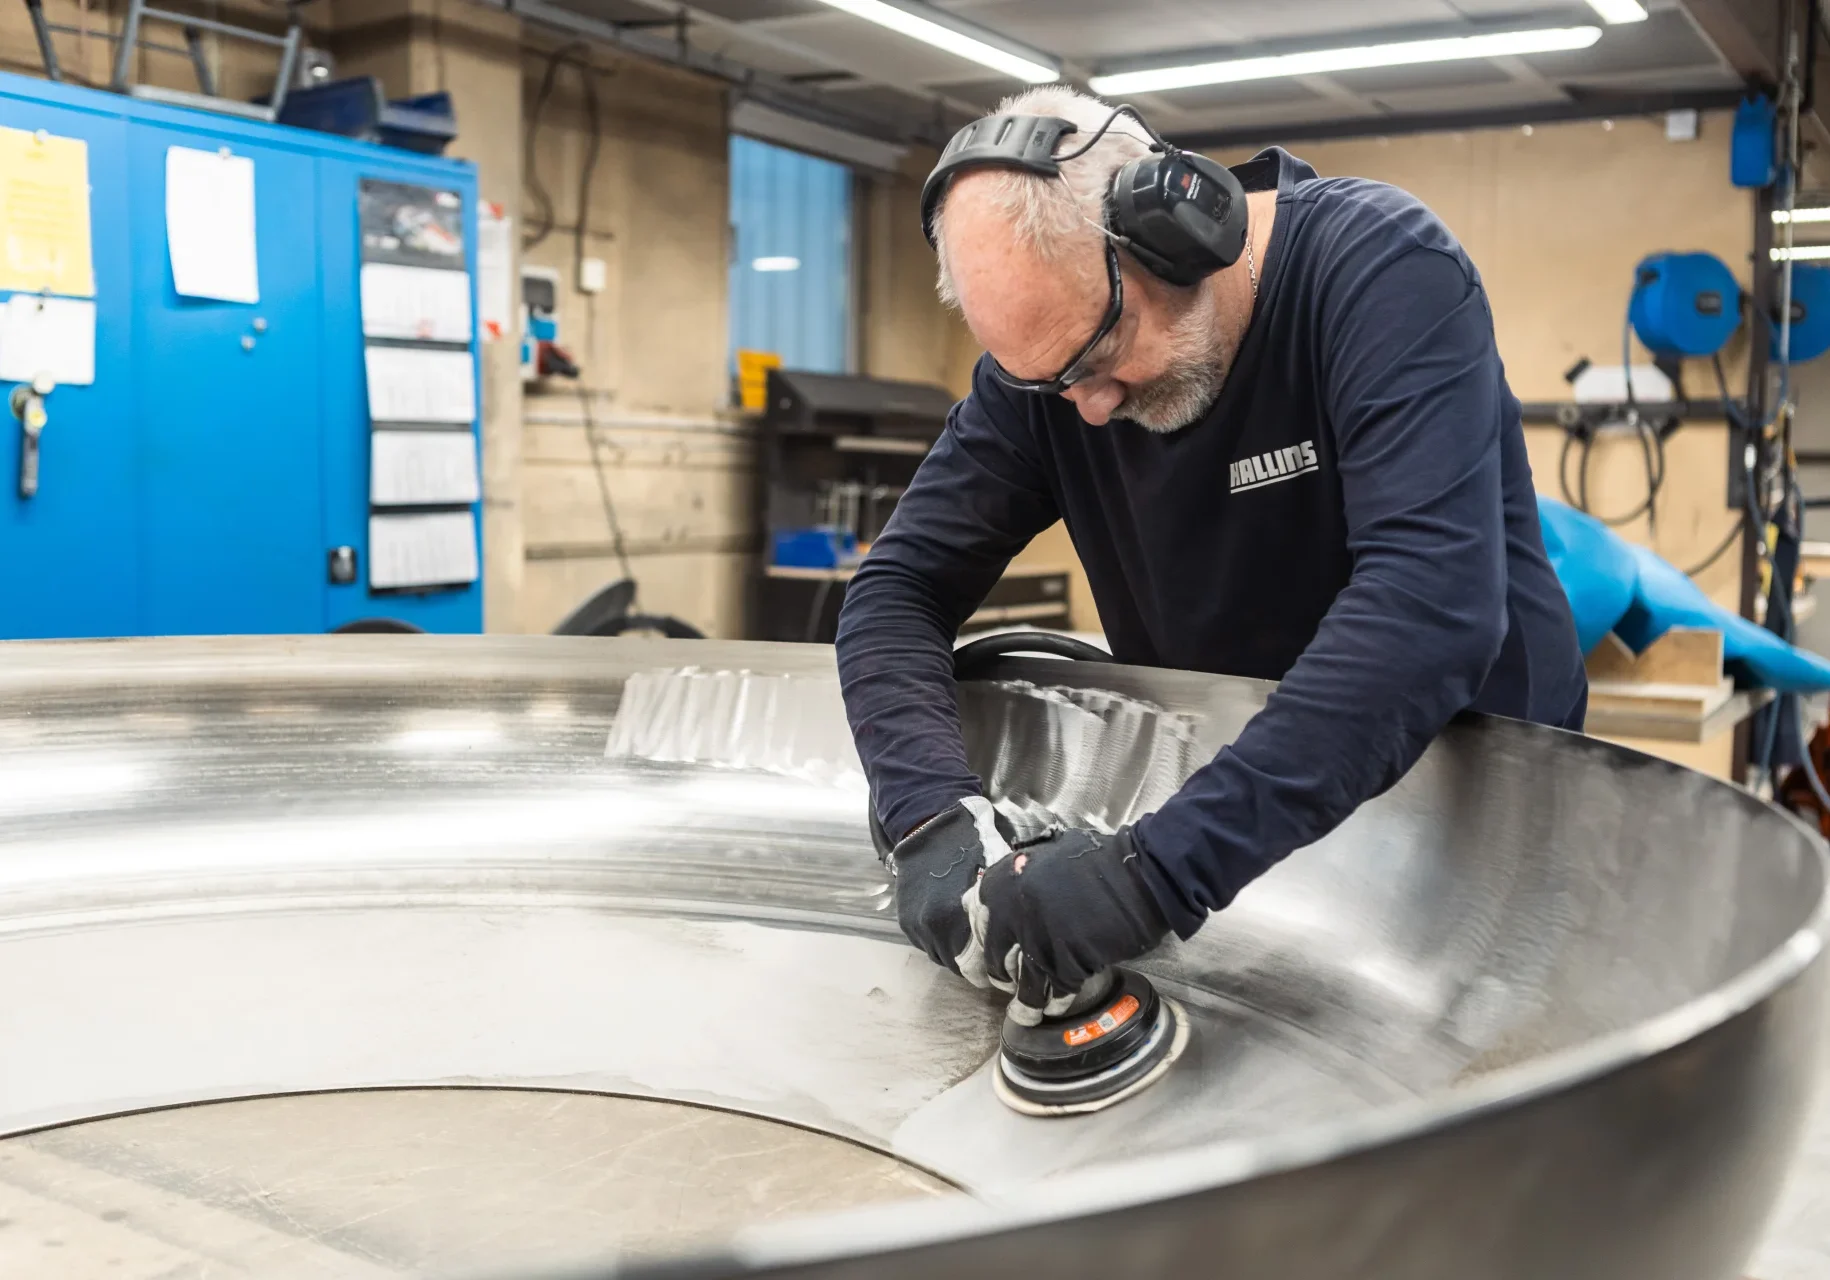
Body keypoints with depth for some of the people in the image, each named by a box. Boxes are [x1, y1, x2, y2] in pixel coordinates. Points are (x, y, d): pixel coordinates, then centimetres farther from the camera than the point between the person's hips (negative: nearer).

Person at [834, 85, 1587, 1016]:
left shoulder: (1385, 273, -24)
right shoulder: (1044, 348, -11)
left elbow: (1433, 603, -38)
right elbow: (902, 588, -9)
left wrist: (1162, 867, -45)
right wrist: (931, 816, -30)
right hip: (1224, 811, 4)